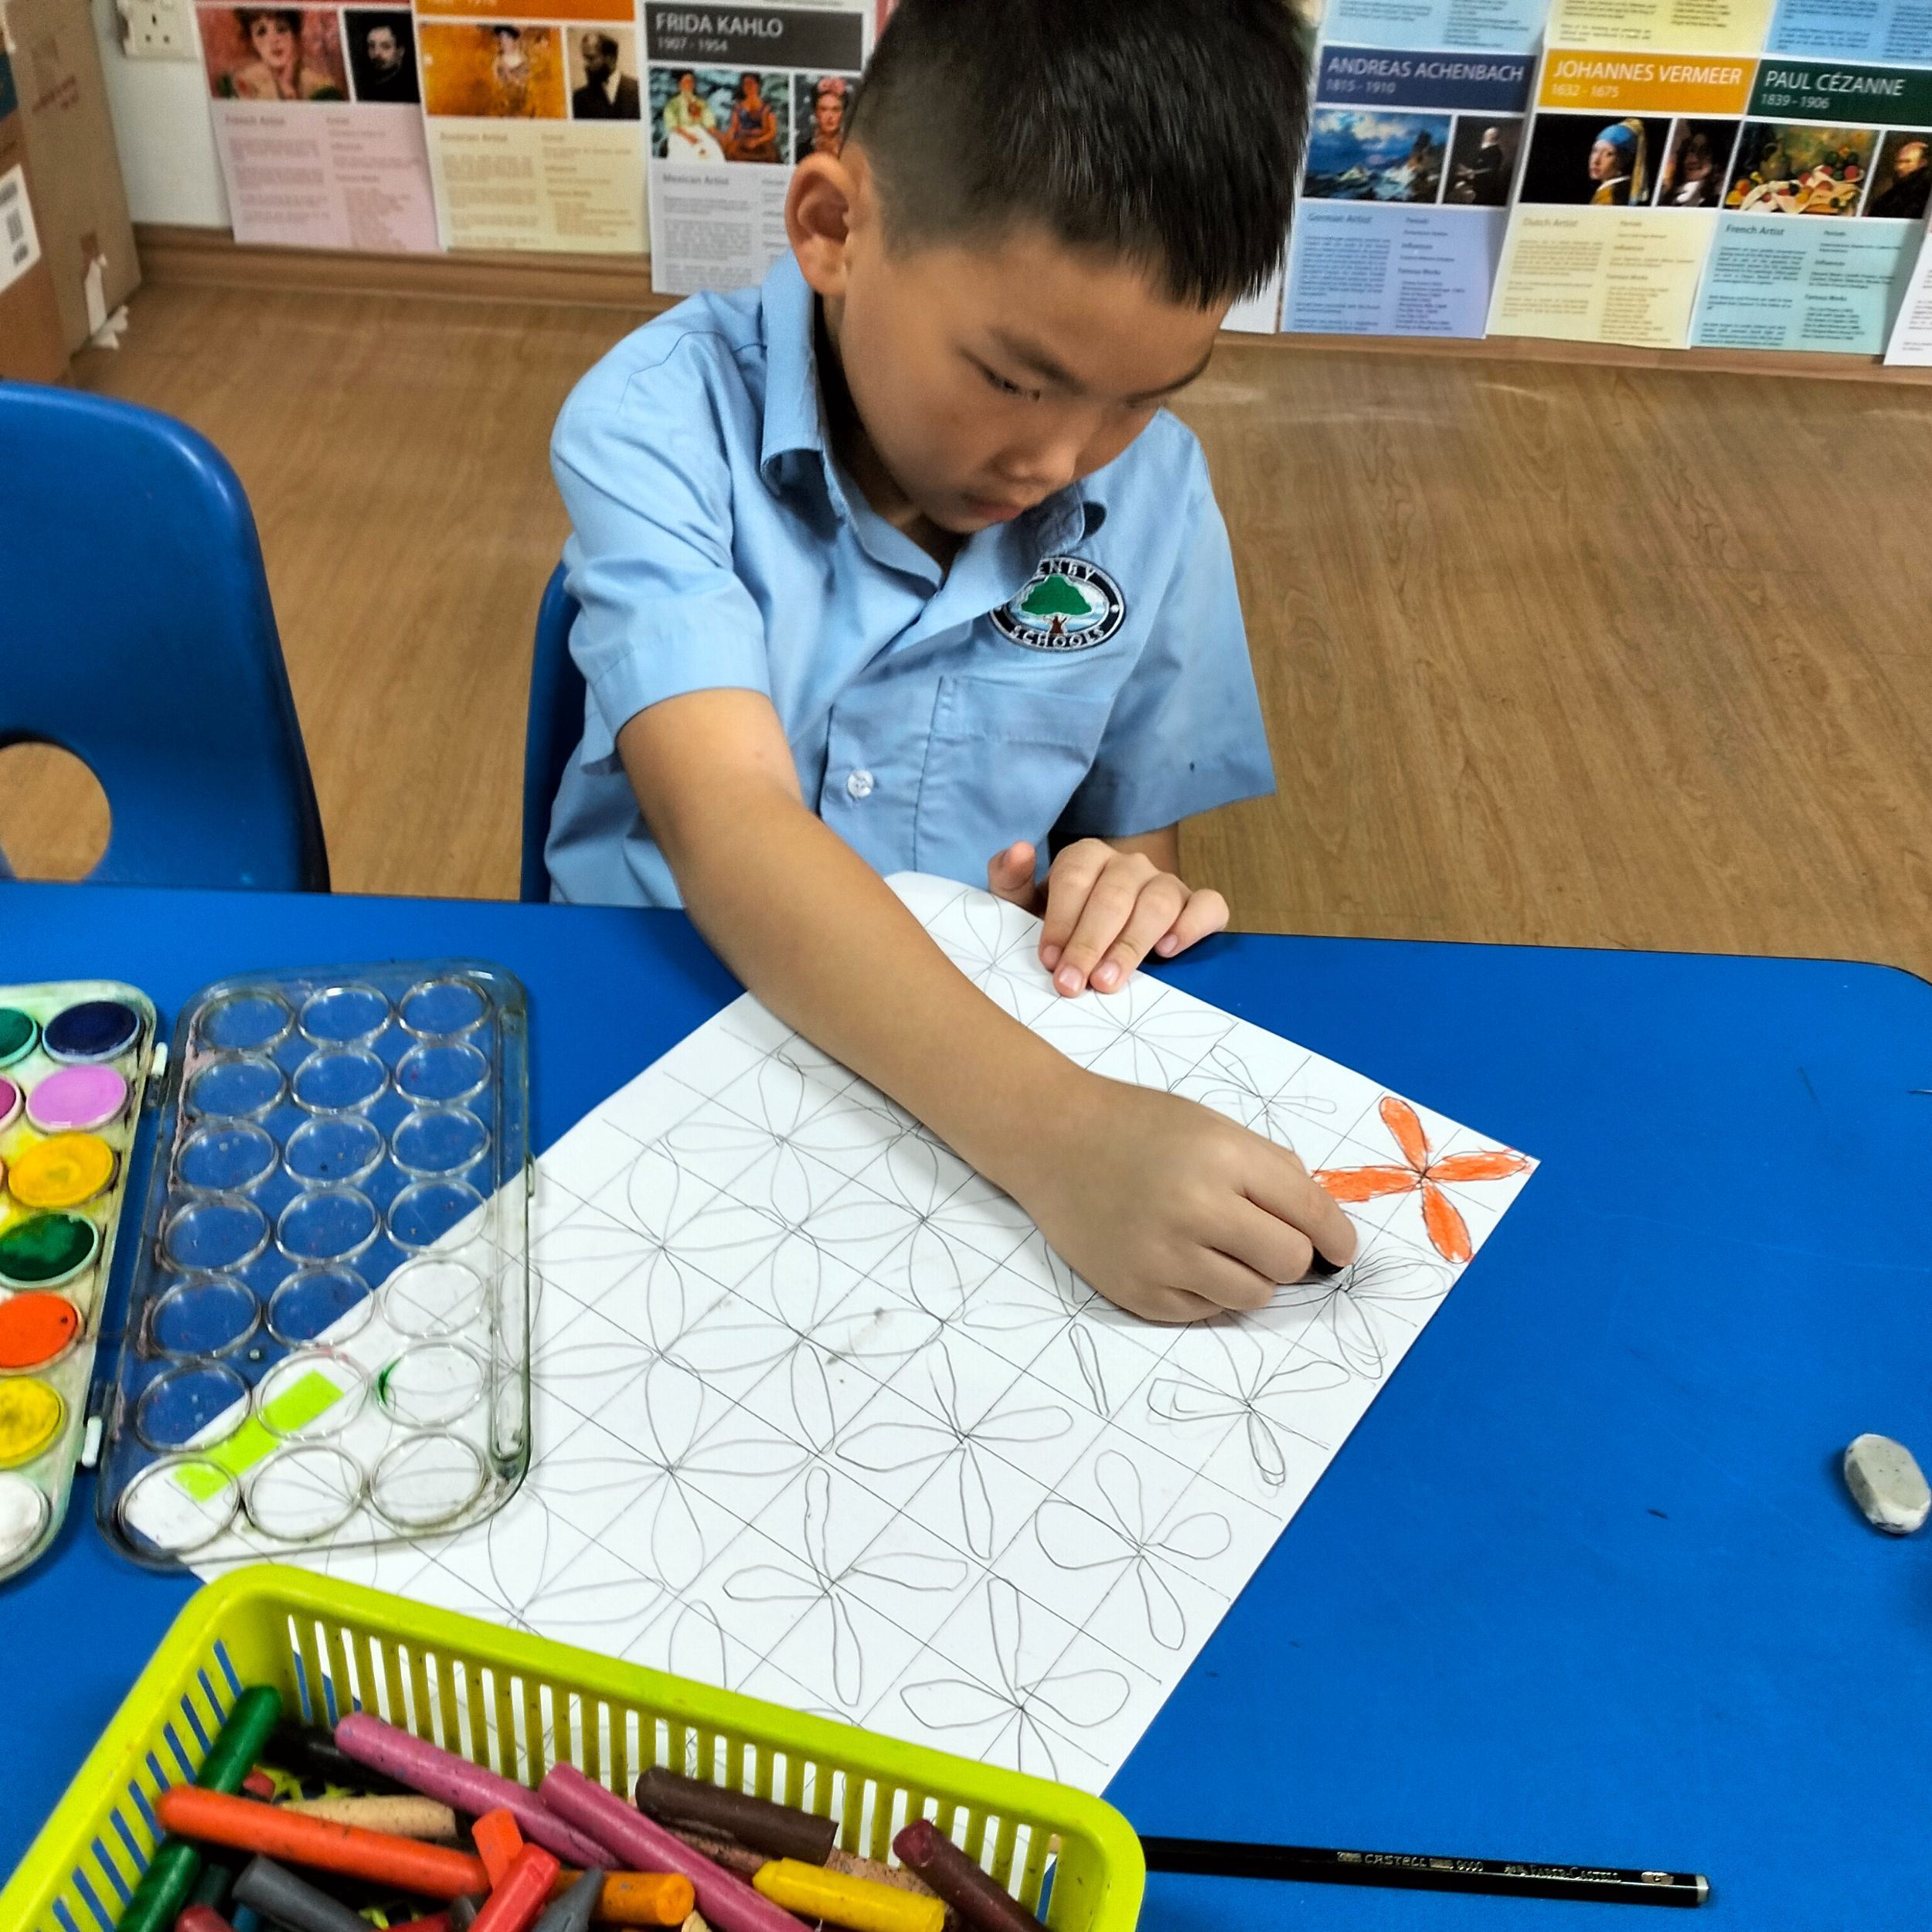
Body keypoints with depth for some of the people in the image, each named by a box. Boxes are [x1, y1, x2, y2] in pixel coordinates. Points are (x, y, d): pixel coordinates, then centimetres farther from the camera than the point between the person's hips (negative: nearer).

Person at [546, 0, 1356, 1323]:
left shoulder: (1153, 493, -4)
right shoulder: (667, 420, -15)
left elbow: (1143, 841, 5)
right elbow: (726, 826, -28)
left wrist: (1133, 904, -18)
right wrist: (1051, 1128, -40)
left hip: (987, 1058, 3)